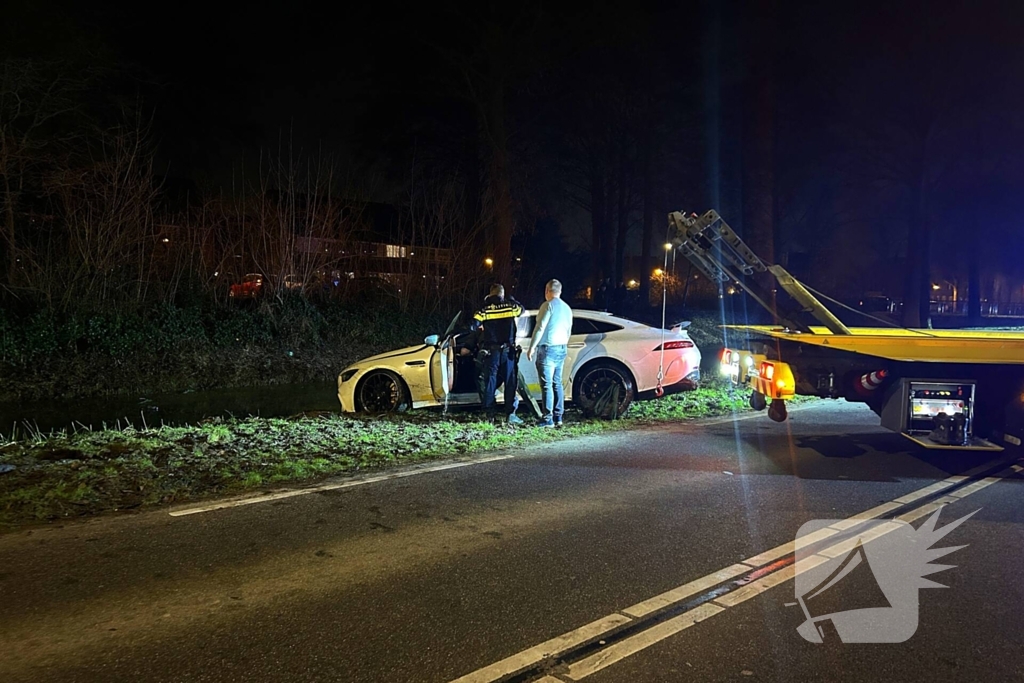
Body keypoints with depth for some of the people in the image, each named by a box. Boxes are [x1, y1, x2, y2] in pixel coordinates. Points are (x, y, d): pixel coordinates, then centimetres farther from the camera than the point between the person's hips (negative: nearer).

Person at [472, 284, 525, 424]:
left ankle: (489, 413, 7)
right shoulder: (509, 305, 1)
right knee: (510, 382, 3)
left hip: (490, 351, 1)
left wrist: (481, 327, 10)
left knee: (490, 381, 7)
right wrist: (511, 300, 30)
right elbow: (521, 309, 21)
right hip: (507, 350, 0)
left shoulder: (485, 307, -1)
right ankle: (511, 414, -4)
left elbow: (474, 324, -10)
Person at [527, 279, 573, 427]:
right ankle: (558, 417, 13)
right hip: (562, 349, 8)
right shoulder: (567, 308, 14)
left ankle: (548, 419, -9)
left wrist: (531, 348, -12)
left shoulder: (548, 305, -10)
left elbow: (540, 328, -14)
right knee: (557, 383, 12)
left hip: (548, 349, -8)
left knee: (547, 384, -7)